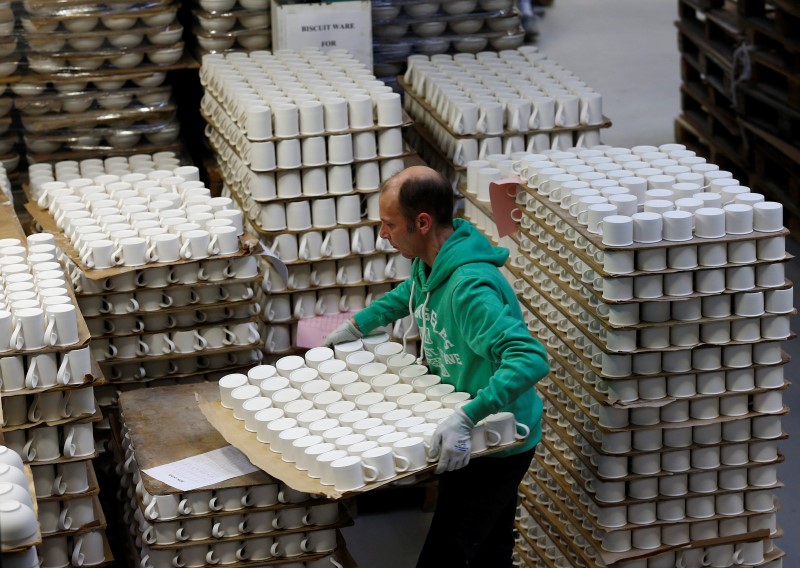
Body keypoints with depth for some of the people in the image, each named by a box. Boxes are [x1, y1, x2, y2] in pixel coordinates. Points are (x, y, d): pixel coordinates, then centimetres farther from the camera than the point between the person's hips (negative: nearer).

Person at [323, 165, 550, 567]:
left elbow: (530, 359, -43)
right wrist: (358, 325, 17)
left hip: (499, 442, -9)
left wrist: (466, 417, -51)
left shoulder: (470, 286, -33)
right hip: (476, 435, 9)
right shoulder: (429, 263, -2)